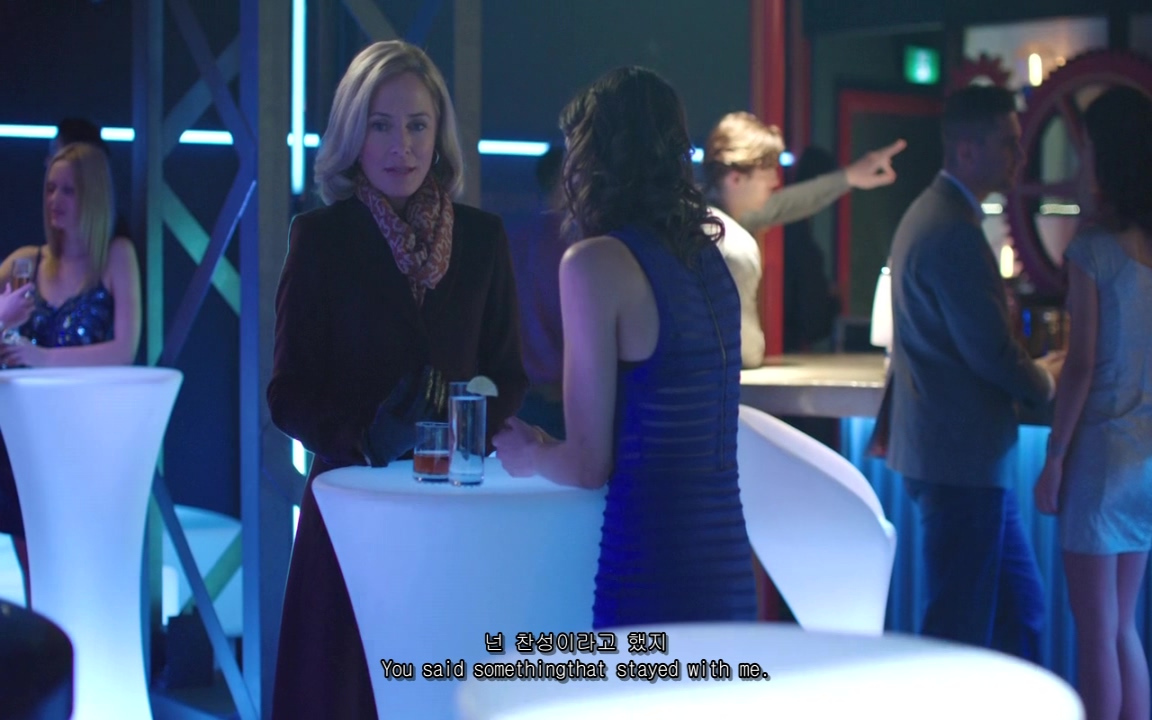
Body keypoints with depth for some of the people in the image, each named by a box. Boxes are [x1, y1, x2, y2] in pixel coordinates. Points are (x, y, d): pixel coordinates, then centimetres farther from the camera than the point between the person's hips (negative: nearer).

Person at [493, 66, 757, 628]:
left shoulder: (596, 262, -10)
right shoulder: (708, 255, 10)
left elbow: (590, 464, -8)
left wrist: (526, 456, 13)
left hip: (651, 574, -7)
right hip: (730, 575, 7)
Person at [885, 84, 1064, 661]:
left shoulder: (929, 213, 14)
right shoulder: (953, 232, -20)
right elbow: (992, 352, -21)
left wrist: (1031, 370, 12)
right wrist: (1046, 382, -1)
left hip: (951, 452, 11)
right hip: (962, 458, -11)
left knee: (1020, 604, 17)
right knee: (961, 626, -2)